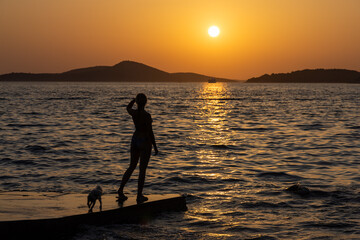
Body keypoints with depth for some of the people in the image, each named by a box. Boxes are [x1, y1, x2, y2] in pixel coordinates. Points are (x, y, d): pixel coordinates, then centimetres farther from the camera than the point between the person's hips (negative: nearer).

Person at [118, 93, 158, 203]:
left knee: (132, 167, 17)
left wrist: (135, 99, 13)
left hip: (135, 140, 6)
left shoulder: (133, 113, -4)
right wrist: (155, 147, -8)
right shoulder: (147, 115, -20)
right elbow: (150, 132, -16)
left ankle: (121, 189, 5)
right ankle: (139, 196, 4)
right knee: (142, 169, 1)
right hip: (145, 141, -5)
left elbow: (128, 108, 24)